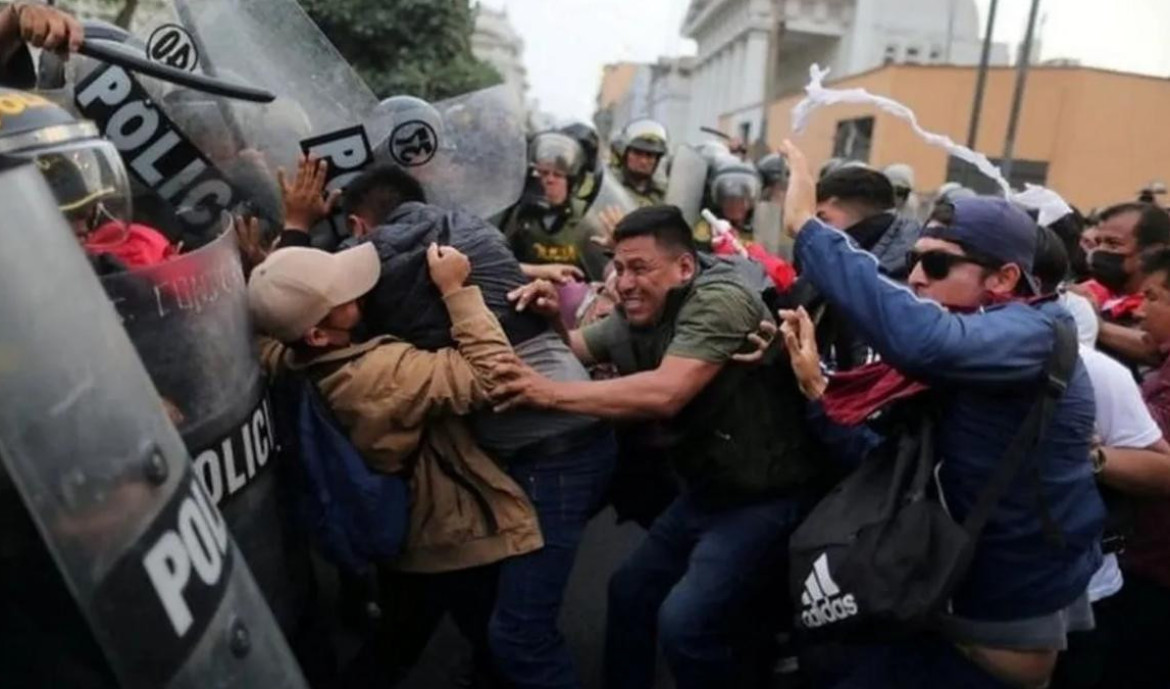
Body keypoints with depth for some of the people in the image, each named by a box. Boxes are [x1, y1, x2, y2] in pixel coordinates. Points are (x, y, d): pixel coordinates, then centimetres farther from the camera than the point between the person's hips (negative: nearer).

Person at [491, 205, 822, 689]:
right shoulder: (634, 315, 3)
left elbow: (665, 393, -35)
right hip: (706, 487, 9)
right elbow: (574, 349, 13)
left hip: (761, 494, -8)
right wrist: (550, 318, -9)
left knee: (684, 621, -19)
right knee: (630, 590, 16)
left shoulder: (720, 299, -23)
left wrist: (550, 392, -35)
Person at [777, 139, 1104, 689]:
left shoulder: (1031, 333, -19)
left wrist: (808, 226, -38)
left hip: (1011, 623, -7)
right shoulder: (940, 362, 5)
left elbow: (921, 339, -42)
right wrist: (817, 386, -15)